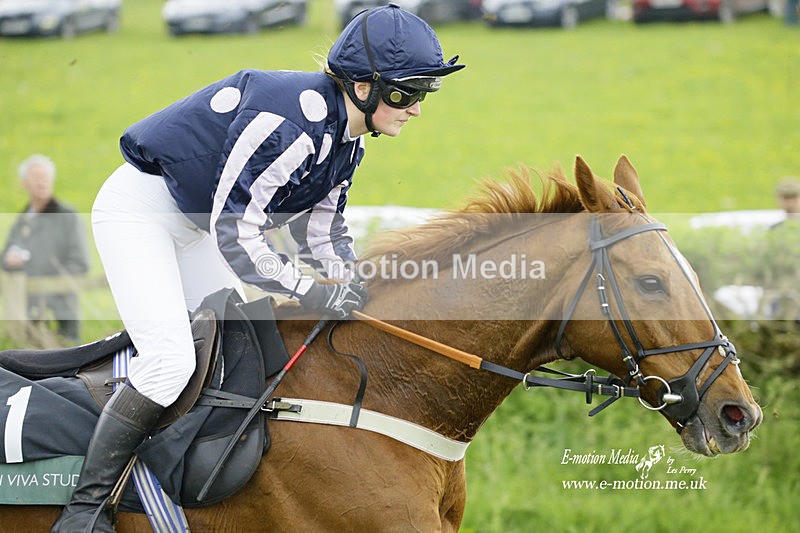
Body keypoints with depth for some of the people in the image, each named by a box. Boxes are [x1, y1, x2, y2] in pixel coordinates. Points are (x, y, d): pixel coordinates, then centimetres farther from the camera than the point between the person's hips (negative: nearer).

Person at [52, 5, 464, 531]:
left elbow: (321, 225, 11)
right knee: (170, 359, -21)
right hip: (138, 207, -10)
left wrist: (357, 291, -5)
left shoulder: (347, 137, -1)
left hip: (195, 222, 10)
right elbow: (235, 231, -30)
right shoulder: (291, 121, -32)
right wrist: (314, 293, -24)